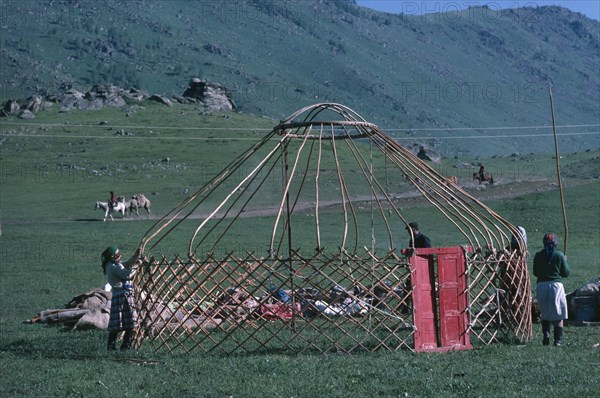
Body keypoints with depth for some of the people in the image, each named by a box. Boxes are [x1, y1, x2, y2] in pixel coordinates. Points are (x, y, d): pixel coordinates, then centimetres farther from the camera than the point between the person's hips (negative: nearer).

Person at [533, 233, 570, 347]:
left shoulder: (538, 256, 1)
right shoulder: (559, 255, -5)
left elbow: (535, 272, 9)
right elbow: (566, 273, 1)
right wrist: (565, 261, 17)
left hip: (541, 285, 2)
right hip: (556, 284, -2)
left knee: (544, 313, 14)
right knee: (558, 314, 6)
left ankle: (546, 336, 0)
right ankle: (558, 339, 2)